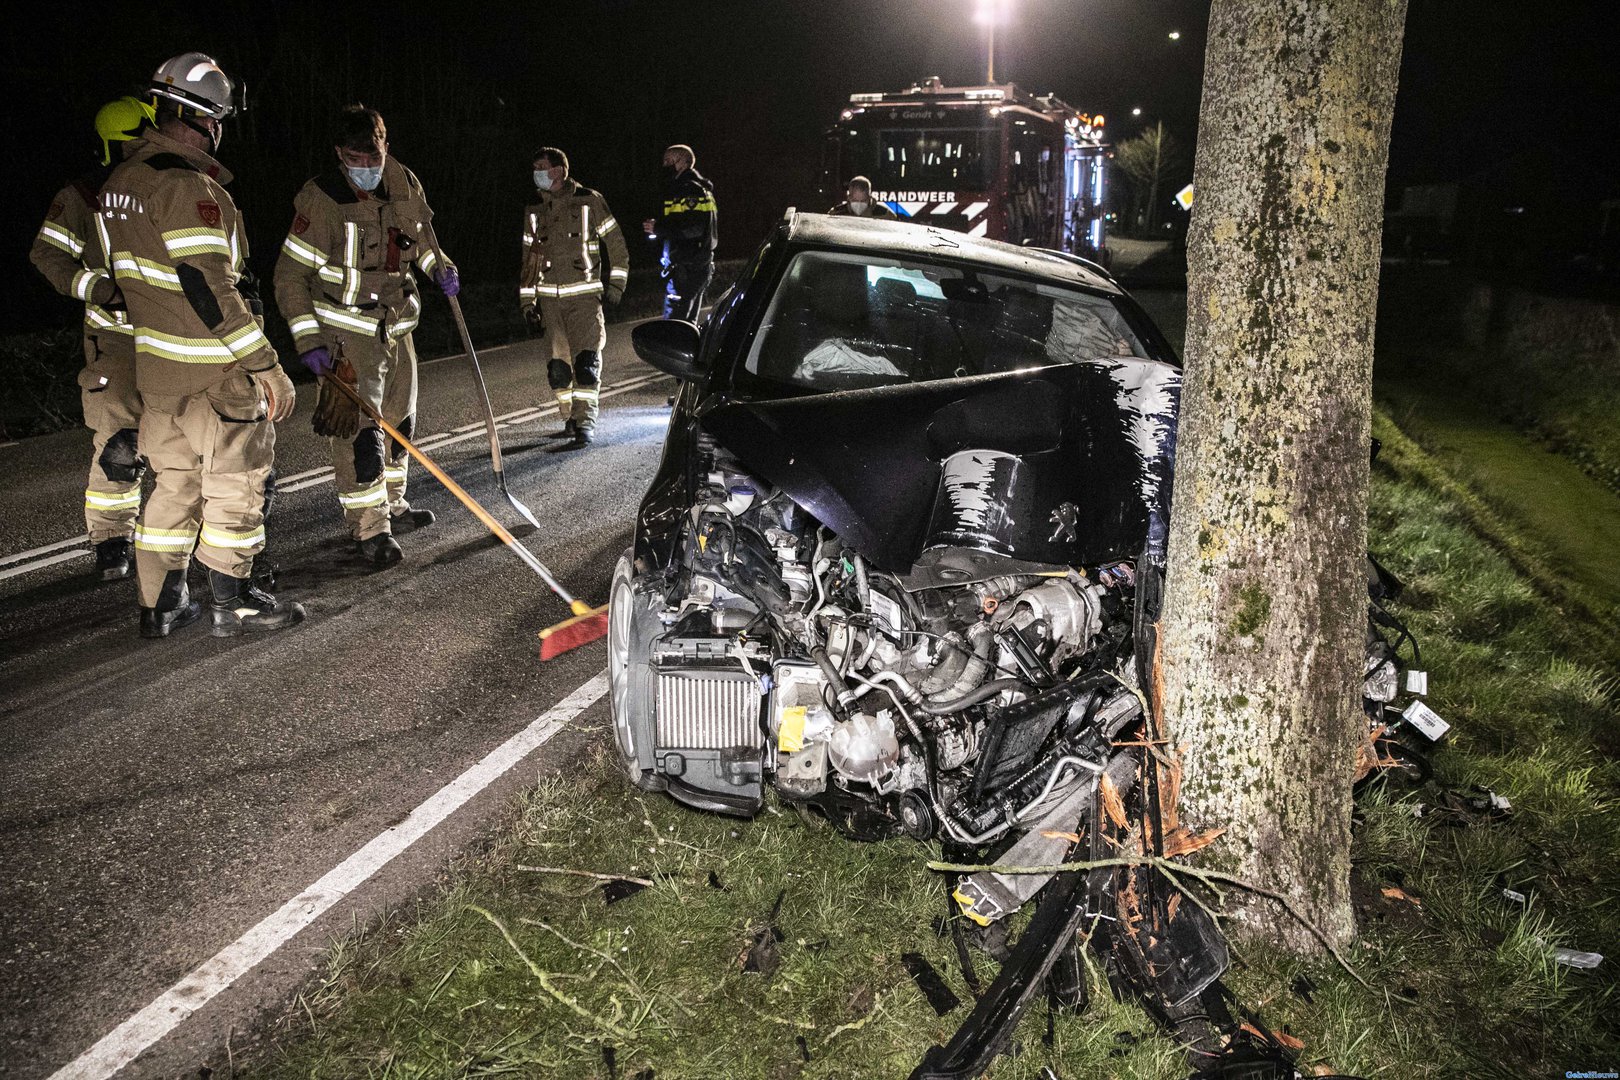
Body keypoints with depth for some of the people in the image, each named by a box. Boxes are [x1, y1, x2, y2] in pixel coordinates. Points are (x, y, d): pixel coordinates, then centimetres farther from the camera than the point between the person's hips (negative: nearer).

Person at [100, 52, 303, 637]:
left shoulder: (119, 181, 10)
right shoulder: (187, 185, -19)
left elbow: (130, 273, 17)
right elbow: (209, 287, -24)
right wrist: (268, 366, -21)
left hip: (153, 365, 9)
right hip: (216, 370, -8)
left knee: (175, 479, 17)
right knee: (233, 480, 5)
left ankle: (161, 603, 23)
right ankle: (233, 603, 14)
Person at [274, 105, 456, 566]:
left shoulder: (405, 184, -2)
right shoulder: (321, 199, -19)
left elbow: (419, 231, 22)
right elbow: (291, 275, -15)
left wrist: (438, 265, 5)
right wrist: (308, 340, -20)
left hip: (396, 322, 7)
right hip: (345, 329, -7)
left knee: (399, 418, 16)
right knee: (358, 428, -12)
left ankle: (392, 505, 33)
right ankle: (370, 528, -6)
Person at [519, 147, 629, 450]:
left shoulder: (589, 201, -1)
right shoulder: (533, 210, 11)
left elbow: (616, 245, 3)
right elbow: (528, 258, 16)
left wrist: (615, 286, -1)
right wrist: (528, 303, 10)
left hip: (585, 295, -5)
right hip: (549, 298, 5)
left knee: (586, 359, -14)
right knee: (558, 363, 7)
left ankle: (586, 425, -15)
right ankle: (570, 421, 20)